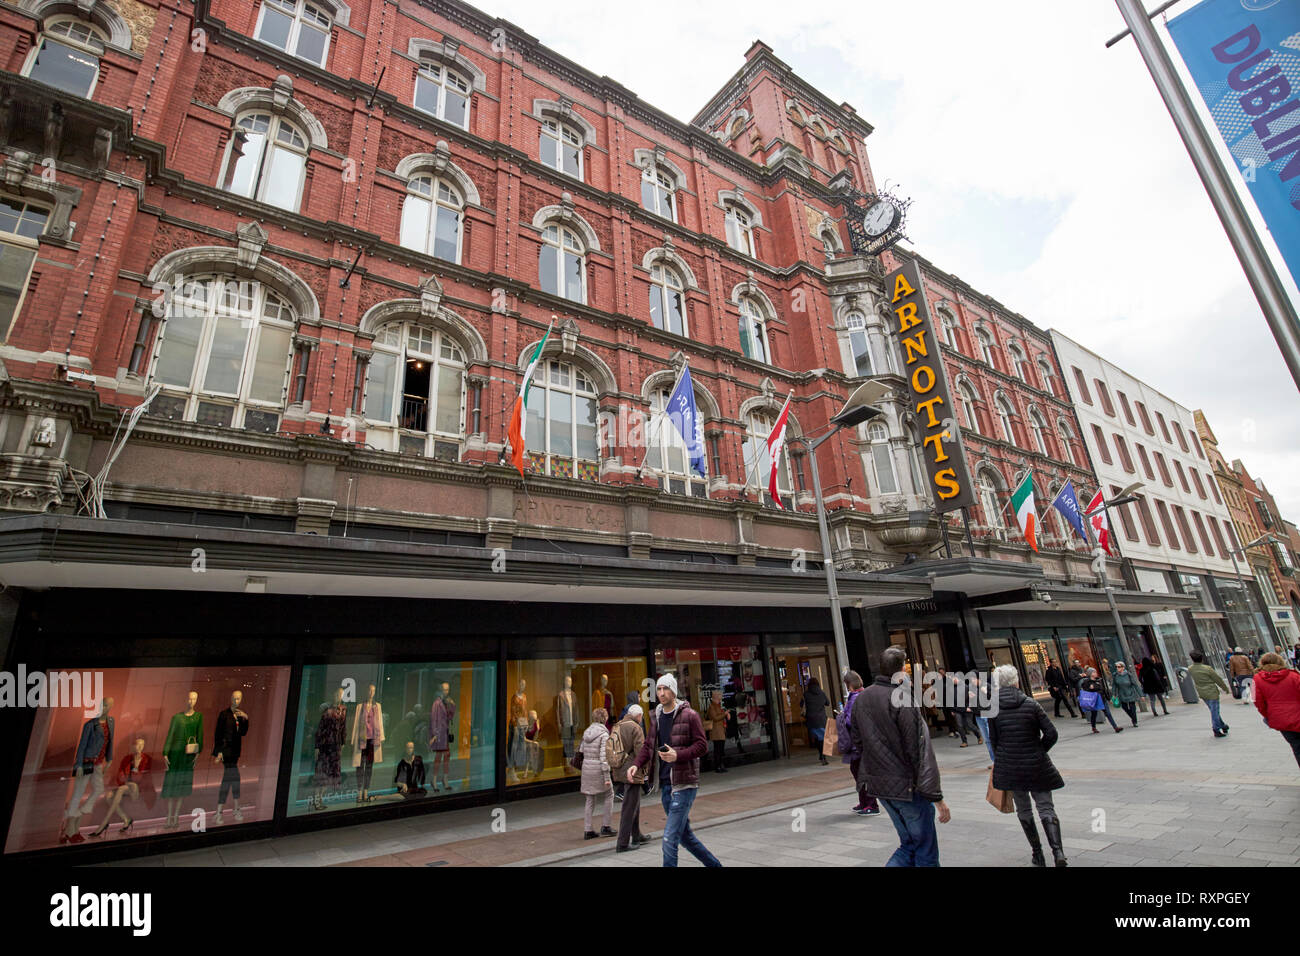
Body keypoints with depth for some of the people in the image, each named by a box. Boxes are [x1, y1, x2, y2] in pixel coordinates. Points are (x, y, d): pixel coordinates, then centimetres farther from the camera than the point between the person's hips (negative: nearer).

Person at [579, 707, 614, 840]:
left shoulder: (586, 732, 7)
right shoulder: (604, 734, -14)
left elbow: (582, 752, 10)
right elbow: (603, 757, -17)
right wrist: (606, 777, -15)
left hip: (586, 768, 6)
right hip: (598, 769, -6)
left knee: (590, 800, 14)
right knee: (609, 795, 13)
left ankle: (588, 831, 17)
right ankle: (605, 826, 15)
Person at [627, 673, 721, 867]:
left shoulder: (689, 715, -9)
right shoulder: (657, 718, 10)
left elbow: (702, 746, -11)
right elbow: (648, 746, 15)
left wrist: (678, 755, -24)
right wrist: (636, 764, -3)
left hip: (684, 784, -7)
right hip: (665, 784, 7)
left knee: (670, 839, -10)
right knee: (686, 836, 17)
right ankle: (714, 864, 36)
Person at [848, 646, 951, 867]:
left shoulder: (861, 699, 4)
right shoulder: (902, 700, -19)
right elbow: (921, 751, -19)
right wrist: (936, 797, -16)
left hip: (877, 783, 7)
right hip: (907, 785, -7)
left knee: (909, 844, 21)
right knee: (926, 851, 10)